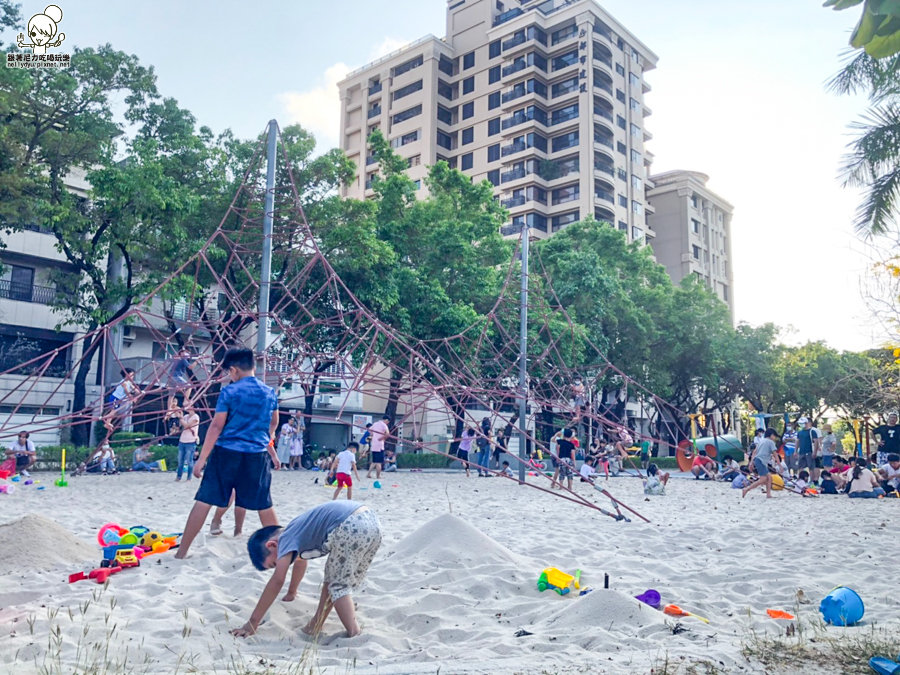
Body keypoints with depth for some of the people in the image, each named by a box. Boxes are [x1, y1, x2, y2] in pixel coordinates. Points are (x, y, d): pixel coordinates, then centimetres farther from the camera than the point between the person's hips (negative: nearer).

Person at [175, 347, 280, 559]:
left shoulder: (229, 392, -5)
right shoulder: (270, 393, 8)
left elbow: (216, 426, -8)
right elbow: (273, 424, 22)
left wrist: (202, 458, -5)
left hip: (226, 453, -3)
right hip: (257, 455, 3)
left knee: (204, 500, 4)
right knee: (264, 505, 12)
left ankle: (182, 551, 7)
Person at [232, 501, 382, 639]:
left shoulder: (286, 539, 6)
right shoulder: (296, 533, 31)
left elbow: (277, 580, 1)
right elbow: (300, 561, 50)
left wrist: (252, 623, 4)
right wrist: (291, 593, 66)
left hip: (353, 527, -9)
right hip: (371, 521, 9)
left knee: (338, 585, 7)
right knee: (333, 579, 22)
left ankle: (354, 635, 4)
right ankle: (317, 625, 29)